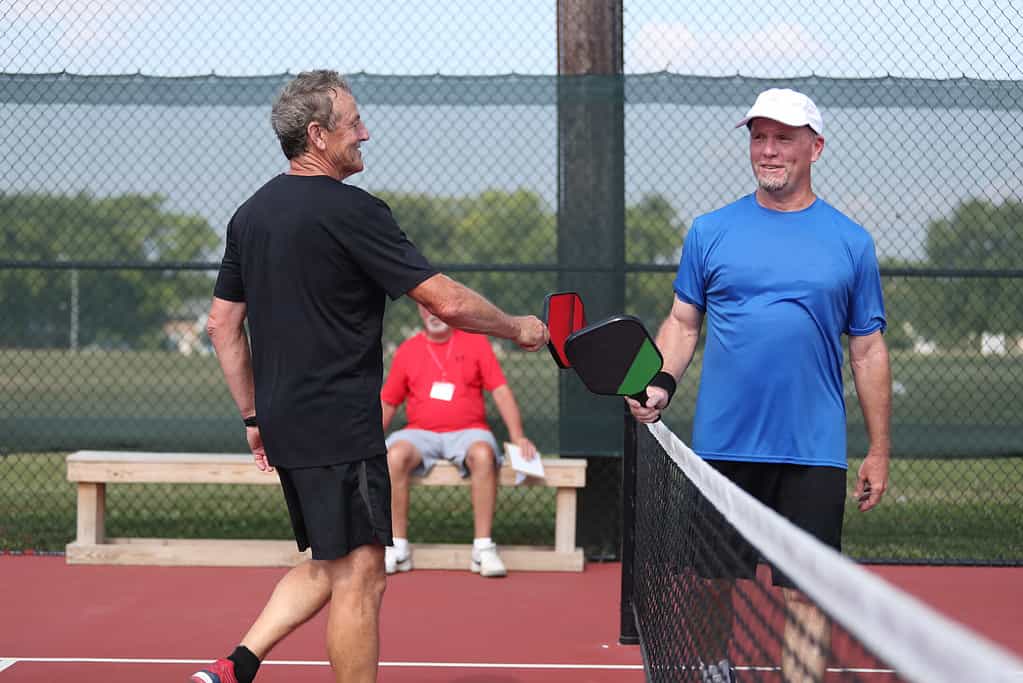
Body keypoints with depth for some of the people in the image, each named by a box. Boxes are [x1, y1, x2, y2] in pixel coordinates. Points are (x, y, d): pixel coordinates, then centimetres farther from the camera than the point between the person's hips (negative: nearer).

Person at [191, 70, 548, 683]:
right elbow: (448, 301, -15)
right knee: (359, 578, -2)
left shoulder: (251, 214, 11)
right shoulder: (351, 211, -14)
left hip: (285, 426, 9)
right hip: (341, 429, -9)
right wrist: (517, 328, 2)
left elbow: (223, 324, 16)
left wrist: (255, 416, 21)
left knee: (326, 567, 19)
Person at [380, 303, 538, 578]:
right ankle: (398, 548, -23)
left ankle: (483, 548, -30)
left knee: (483, 454, -36)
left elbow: (501, 391, 3)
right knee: (395, 456, -32)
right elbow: (387, 403, 15)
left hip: (466, 431, -1)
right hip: (421, 433, 1)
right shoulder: (407, 351, 12)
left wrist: (517, 436, -9)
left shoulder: (475, 342, 8)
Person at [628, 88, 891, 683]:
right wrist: (661, 384, -9)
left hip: (812, 453, -1)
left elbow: (868, 350, 7)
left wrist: (879, 451, 4)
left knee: (807, 592, 0)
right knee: (714, 579, 8)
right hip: (722, 446, 1)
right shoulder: (711, 231, 7)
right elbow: (684, 322, 11)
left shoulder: (851, 243, 5)